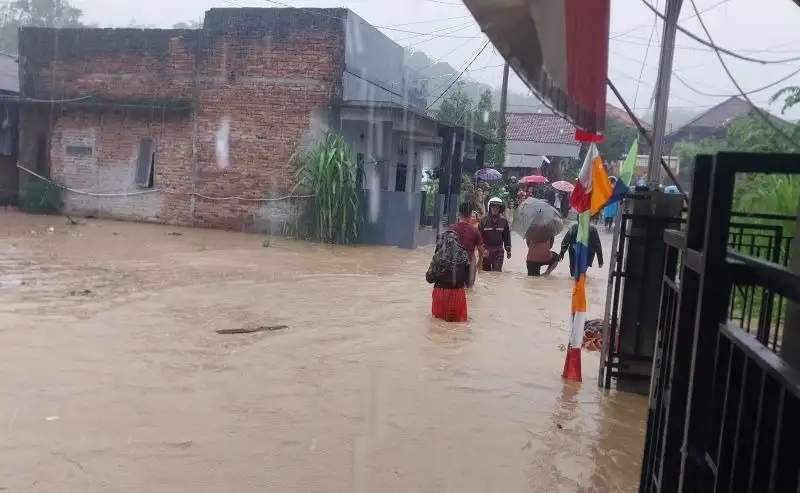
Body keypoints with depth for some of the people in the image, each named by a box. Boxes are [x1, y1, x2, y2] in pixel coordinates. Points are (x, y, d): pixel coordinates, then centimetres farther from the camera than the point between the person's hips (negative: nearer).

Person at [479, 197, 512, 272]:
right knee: (485, 271, 12)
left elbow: (506, 236, 9)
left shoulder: (503, 221, 4)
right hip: (486, 250, 0)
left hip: (498, 251, 0)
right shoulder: (484, 220, -4)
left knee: (497, 272, -7)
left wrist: (508, 250, 10)